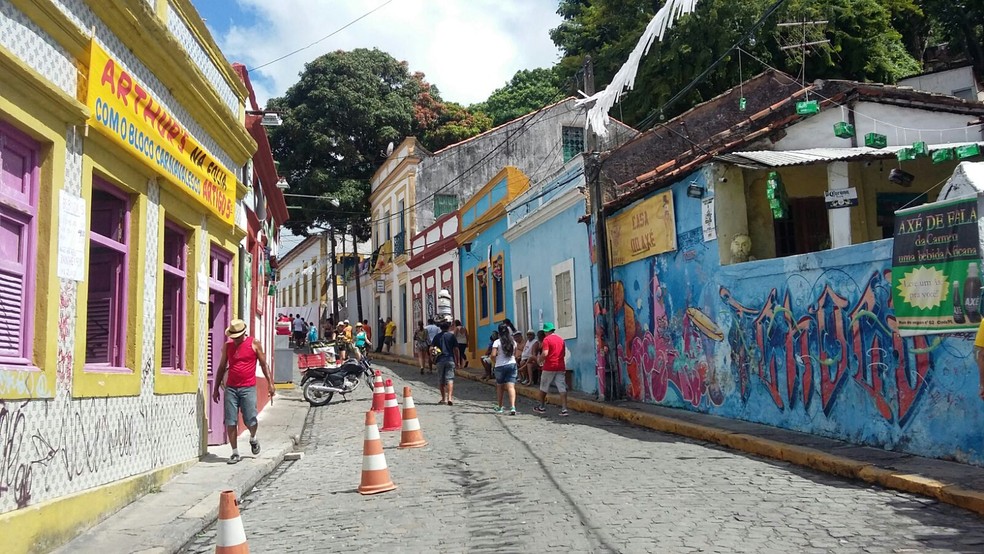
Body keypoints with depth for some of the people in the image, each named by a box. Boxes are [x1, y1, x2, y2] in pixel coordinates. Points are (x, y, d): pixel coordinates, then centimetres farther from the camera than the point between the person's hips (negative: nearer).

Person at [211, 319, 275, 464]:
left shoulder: (254, 344, 2)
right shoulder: (227, 346, 10)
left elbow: (263, 364, 5)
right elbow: (222, 368, 17)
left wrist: (270, 383, -3)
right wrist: (216, 389, 15)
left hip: (248, 388, -3)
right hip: (231, 388, 3)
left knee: (250, 420, -3)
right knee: (230, 422, -1)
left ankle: (253, 439, 29)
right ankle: (235, 453, 8)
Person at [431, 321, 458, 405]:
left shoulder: (437, 336, 7)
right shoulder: (451, 335, 2)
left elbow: (431, 348, 0)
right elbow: (455, 349, -1)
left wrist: (432, 356, 13)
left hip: (440, 360, 2)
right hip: (450, 359, -2)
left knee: (442, 380, 12)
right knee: (450, 379, -6)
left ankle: (443, 398, 18)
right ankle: (450, 397, -20)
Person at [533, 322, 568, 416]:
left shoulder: (547, 339, -10)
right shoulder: (561, 339, 11)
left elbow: (545, 353, -18)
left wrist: (540, 360, -2)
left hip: (549, 367, -5)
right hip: (560, 367, 5)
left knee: (543, 388, 13)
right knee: (562, 388, -1)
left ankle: (542, 407, 24)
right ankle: (564, 409, -10)